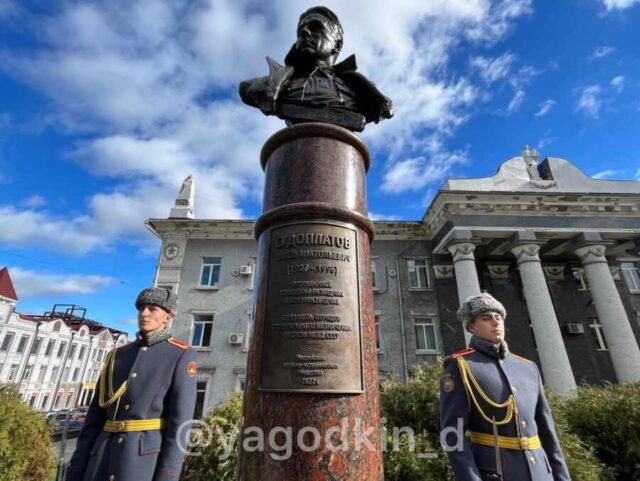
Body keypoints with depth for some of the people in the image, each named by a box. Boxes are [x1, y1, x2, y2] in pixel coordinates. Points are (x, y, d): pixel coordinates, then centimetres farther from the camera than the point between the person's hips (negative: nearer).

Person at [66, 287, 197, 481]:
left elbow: (181, 419, -10)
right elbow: (95, 415, 14)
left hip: (147, 461, -5)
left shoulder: (182, 355, -3)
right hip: (105, 456, 6)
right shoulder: (118, 355, 14)